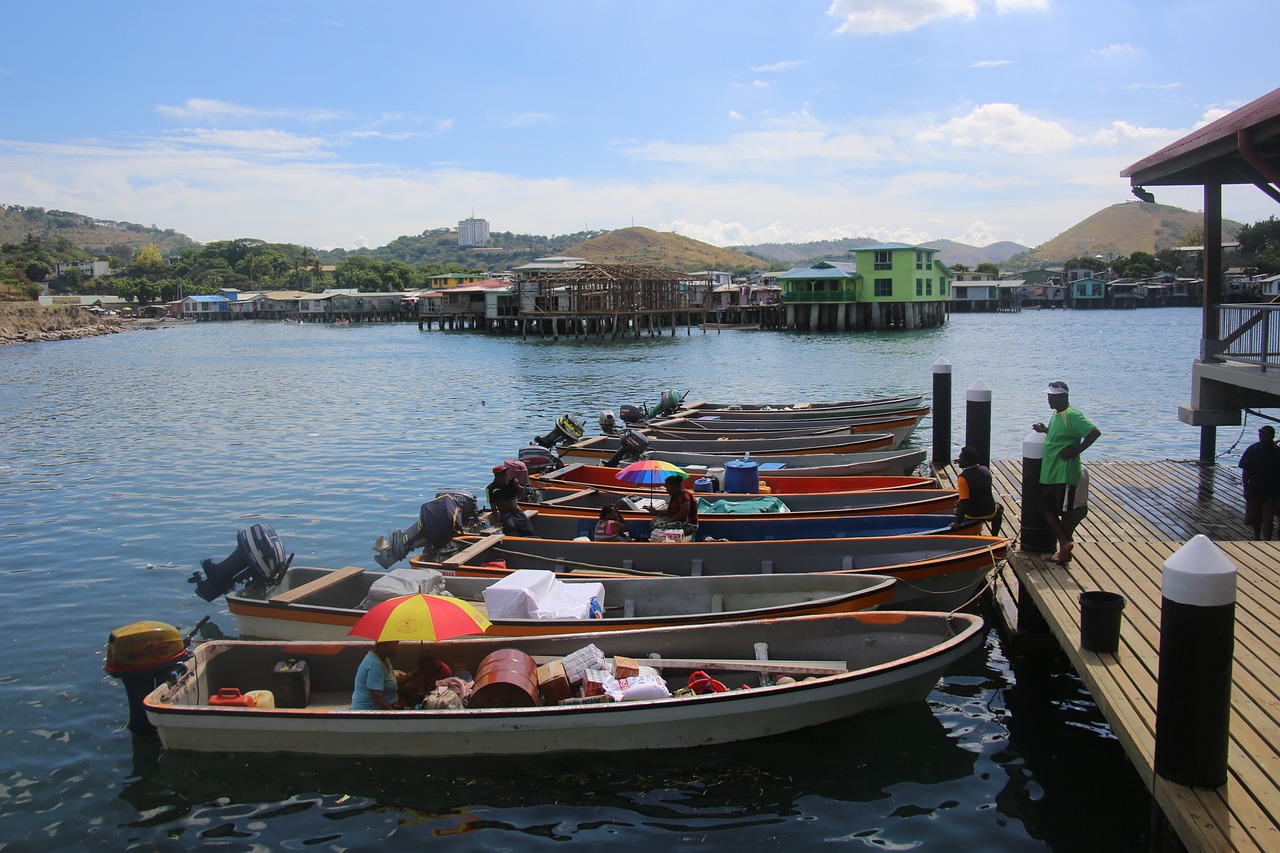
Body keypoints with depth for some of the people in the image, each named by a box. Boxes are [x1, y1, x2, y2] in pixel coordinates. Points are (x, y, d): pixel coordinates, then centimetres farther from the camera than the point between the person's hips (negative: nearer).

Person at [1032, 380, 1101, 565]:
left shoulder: (1072, 415, -16)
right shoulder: (1056, 414, 13)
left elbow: (1095, 432, -25)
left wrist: (1076, 451, -22)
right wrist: (1045, 430, 10)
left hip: (1065, 472, -10)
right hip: (1050, 473, 10)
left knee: (1064, 512, -2)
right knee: (1045, 509, 8)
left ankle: (1065, 549, 7)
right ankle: (1064, 544, 14)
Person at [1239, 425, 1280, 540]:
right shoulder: (1252, 450, -6)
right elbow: (1245, 471, -2)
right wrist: (1246, 488, -6)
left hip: (1270, 492, -1)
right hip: (1254, 490, 1)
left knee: (1268, 520, -3)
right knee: (1254, 518, 14)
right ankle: (1257, 538, 35)